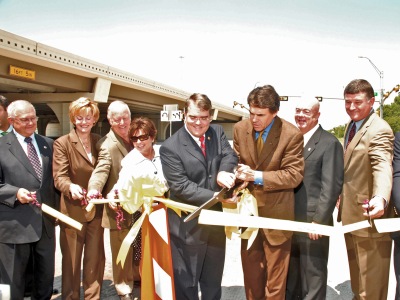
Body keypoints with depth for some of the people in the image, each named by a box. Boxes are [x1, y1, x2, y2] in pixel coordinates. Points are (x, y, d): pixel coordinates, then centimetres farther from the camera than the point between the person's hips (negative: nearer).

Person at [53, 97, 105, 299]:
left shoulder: (99, 141, 7)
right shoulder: (62, 143, -7)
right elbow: (59, 176, -17)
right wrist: (71, 187, -37)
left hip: (96, 209, 4)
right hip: (72, 209, -4)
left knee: (95, 257, 14)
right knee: (71, 259, 8)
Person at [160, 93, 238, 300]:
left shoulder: (217, 132, 4)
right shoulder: (170, 148, -14)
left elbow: (230, 155, -7)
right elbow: (181, 186, -19)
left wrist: (224, 172, -30)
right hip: (187, 226, -5)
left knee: (213, 281, 22)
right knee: (186, 283, 11)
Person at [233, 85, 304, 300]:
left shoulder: (291, 134, -16)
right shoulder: (240, 128, -3)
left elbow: (294, 175, -16)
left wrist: (257, 176, -25)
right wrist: (237, 175, -15)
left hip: (276, 213, -4)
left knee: (275, 277, 13)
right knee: (250, 272, 19)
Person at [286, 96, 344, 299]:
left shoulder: (329, 143, -8)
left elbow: (332, 186, -14)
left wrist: (319, 220, -18)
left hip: (313, 223, -6)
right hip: (288, 222, 6)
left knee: (312, 282, 8)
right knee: (289, 279, 19)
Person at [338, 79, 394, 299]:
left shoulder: (379, 130, -20)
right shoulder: (352, 125, 9)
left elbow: (382, 166, -37)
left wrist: (380, 198, -55)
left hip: (368, 215, -9)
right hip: (351, 214, 9)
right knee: (357, 276, 27)